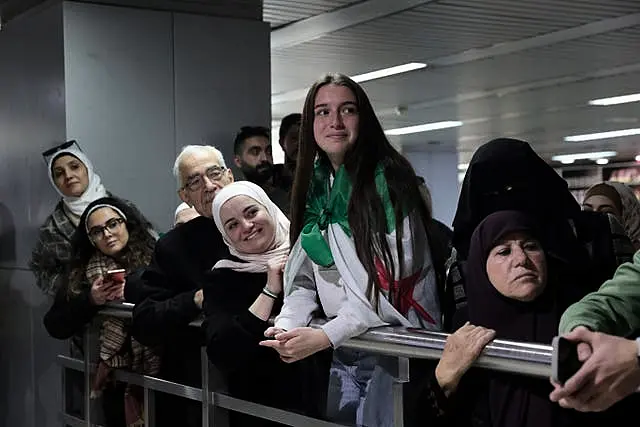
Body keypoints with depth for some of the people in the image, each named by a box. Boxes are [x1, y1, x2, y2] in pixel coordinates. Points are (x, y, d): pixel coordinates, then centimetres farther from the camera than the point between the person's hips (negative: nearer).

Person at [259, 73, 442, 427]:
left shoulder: (388, 179, -13)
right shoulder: (316, 186, 8)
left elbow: (392, 281, -19)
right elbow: (304, 276, 8)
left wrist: (324, 337, -23)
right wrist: (287, 324, -11)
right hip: (344, 349, 6)